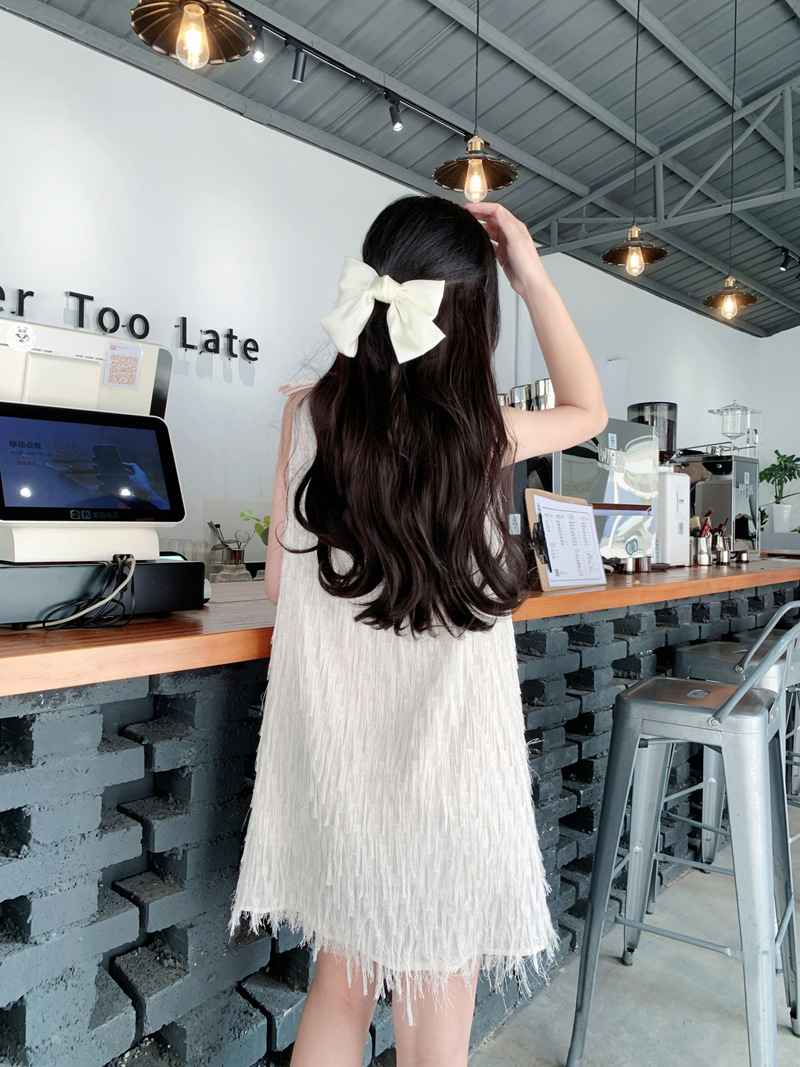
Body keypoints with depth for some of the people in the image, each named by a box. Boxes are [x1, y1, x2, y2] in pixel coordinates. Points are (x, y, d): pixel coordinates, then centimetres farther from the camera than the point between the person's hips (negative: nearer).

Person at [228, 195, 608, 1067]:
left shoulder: (306, 411, -7)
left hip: (333, 763, 3)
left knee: (340, 993, 26)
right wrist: (533, 278, 5)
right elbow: (588, 408, 10)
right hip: (444, 775, -2)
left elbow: (278, 577, 1)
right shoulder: (481, 432, -12)